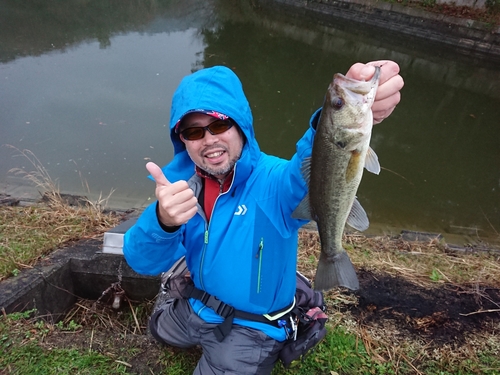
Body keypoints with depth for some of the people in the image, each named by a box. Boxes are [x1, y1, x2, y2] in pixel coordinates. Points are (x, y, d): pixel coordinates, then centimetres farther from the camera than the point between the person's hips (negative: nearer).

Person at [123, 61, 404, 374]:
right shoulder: (180, 179, -15)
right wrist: (163, 220, -48)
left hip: (251, 329, -6)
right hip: (195, 305, 7)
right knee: (159, 329, 31)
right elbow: (145, 262, -25)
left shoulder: (271, 181, -30)